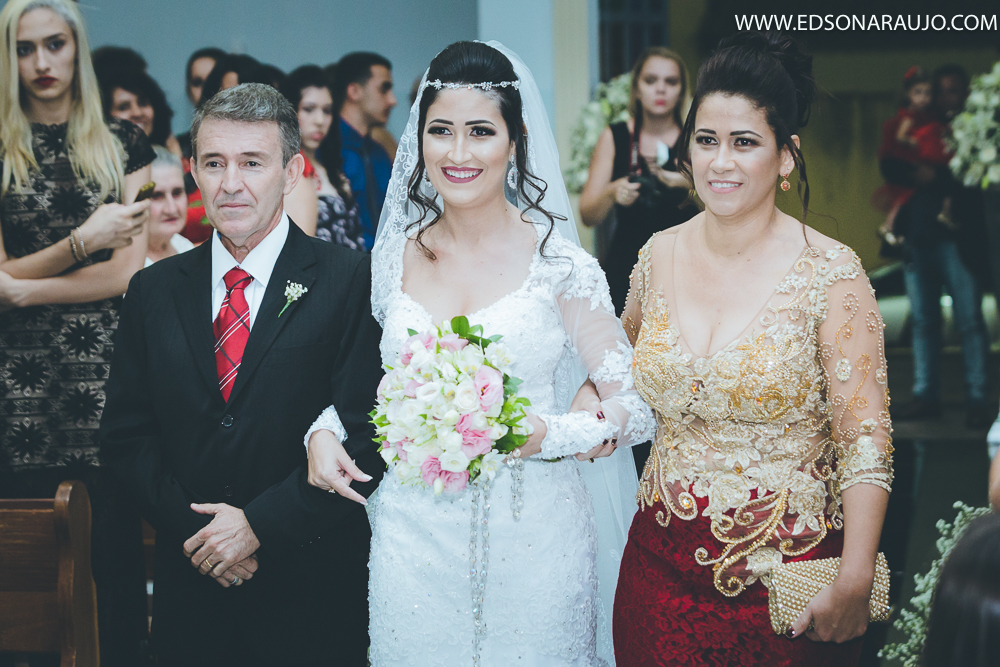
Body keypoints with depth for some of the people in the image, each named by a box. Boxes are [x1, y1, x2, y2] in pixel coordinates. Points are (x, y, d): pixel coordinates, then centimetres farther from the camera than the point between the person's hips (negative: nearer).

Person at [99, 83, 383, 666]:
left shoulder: (351, 282, -6)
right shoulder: (153, 291, 7)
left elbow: (368, 435, -11)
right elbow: (126, 434, 7)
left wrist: (260, 525, -14)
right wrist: (190, 526, -7)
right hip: (192, 589, 3)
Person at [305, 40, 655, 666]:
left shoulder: (559, 262, -7)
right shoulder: (394, 256, 3)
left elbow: (636, 408, -6)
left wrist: (544, 435, -22)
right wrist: (323, 431, -3)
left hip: (531, 536, -2)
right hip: (415, 534, 3)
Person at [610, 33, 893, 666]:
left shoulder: (831, 273, -12)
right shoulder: (660, 256, 2)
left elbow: (866, 440, -13)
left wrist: (855, 580, -21)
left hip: (785, 577, -4)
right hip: (664, 566, 4)